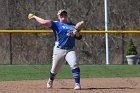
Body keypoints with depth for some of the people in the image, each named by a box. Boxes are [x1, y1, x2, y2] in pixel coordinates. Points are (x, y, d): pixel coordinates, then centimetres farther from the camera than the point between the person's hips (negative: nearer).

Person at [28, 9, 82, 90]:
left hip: (70, 50, 1)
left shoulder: (73, 25, 14)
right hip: (59, 50, -1)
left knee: (74, 65, -22)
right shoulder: (56, 24, 1)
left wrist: (77, 33, -10)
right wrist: (35, 17, -5)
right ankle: (50, 81, 39)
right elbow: (44, 22, -12)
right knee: (54, 69, 8)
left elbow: (79, 37, 11)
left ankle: (77, 84, -20)